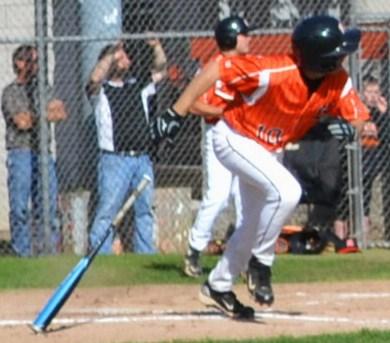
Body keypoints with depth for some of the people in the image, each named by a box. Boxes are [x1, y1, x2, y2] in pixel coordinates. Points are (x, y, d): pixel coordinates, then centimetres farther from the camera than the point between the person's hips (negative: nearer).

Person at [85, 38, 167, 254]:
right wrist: (111, 55, -22)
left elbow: (159, 69, 14)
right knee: (107, 211, -9)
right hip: (114, 160, -5)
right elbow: (95, 79, -19)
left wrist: (156, 46, -2)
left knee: (145, 210, 9)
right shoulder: (101, 91, 3)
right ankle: (99, 258, -9)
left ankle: (146, 255, 15)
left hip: (142, 159, 6)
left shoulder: (138, 86, 18)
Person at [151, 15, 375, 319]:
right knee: (286, 191, -28)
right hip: (235, 139, -8)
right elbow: (216, 68, -31)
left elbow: (360, 120, -13)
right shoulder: (277, 73, -36)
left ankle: (218, 287, 39)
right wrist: (176, 114, -30)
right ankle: (261, 263, -8)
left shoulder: (339, 82, -17)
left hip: (270, 150, 8)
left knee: (256, 223, 19)